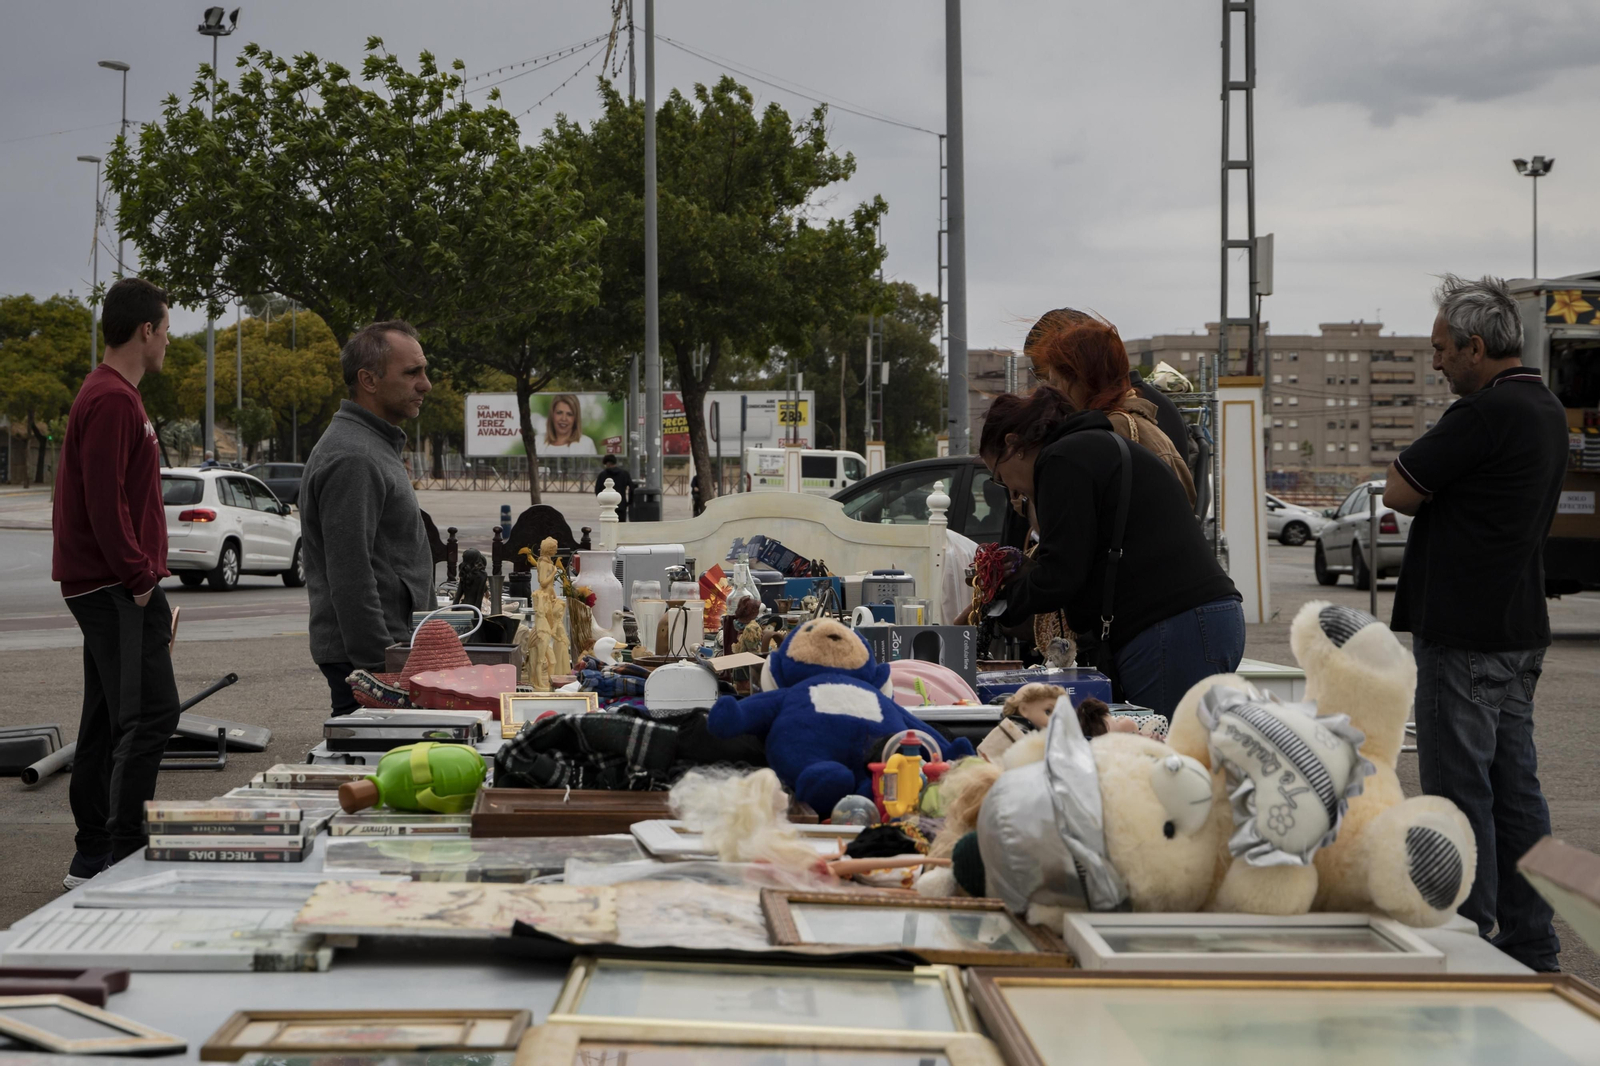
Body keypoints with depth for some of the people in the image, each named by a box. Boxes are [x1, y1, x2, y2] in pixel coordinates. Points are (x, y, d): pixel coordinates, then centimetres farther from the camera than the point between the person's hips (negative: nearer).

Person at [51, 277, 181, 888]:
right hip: (118, 590, -11)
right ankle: (122, 852, -14)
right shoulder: (114, 400, -14)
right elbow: (106, 500, -21)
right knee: (149, 715, -13)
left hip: (107, 588, 11)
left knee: (107, 722, 11)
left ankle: (93, 858, 15)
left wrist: (145, 574, 18)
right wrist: (139, 577, -17)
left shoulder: (109, 395, 20)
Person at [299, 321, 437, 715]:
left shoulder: (376, 446, 19)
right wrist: (381, 664, -23)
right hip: (366, 655, -10)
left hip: (385, 649, 10)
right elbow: (349, 575, -22)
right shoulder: (351, 458, -16)